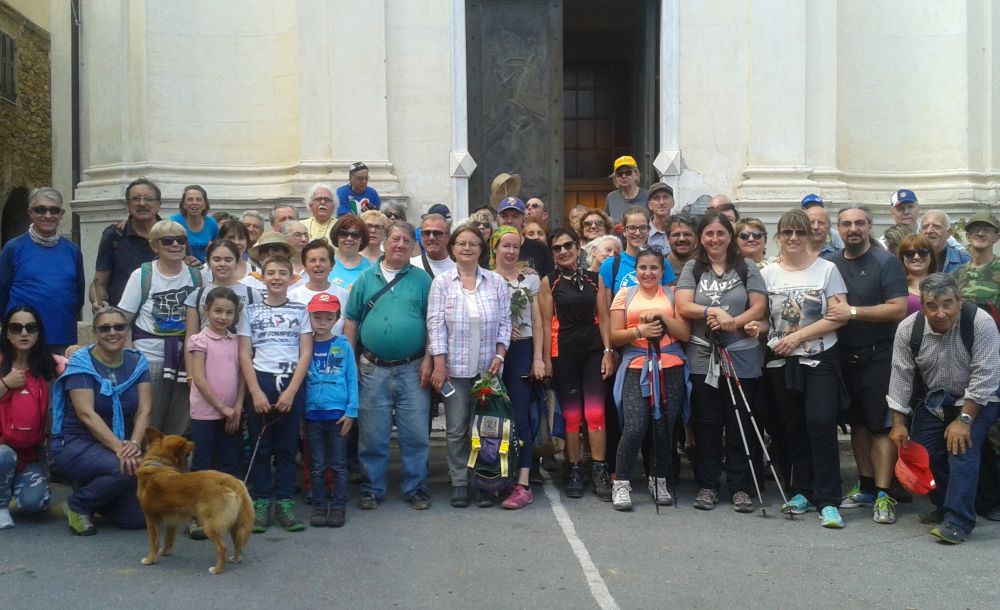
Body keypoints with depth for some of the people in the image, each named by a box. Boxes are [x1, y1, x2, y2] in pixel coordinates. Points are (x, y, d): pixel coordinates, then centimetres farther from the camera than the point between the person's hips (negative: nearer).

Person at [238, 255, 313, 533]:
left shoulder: (300, 311, 6)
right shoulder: (251, 311, 7)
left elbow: (306, 353, 2)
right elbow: (244, 354, 2)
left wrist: (290, 391, -8)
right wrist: (256, 392, -8)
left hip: (292, 384, 0)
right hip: (260, 382, 0)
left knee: (287, 447, 5)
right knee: (260, 447, 4)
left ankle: (284, 503, 10)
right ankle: (260, 504, 10)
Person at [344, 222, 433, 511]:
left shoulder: (422, 279, 4)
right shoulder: (366, 278, 7)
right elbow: (351, 322, 7)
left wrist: (428, 359, -6)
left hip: (412, 369, -1)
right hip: (373, 369, 1)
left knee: (415, 433, 3)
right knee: (372, 434, 7)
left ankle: (416, 488, 17)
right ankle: (372, 488, 20)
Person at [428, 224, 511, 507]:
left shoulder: (496, 282, 6)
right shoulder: (442, 282, 2)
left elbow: (505, 322, 7)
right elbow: (435, 324, -2)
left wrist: (500, 355, -3)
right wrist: (439, 364, -8)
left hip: (488, 367, 1)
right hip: (455, 367, -1)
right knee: (456, 429, 2)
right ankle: (459, 484, 12)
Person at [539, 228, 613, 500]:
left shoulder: (594, 279, 8)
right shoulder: (549, 281, 3)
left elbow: (603, 317, 6)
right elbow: (546, 322, 0)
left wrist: (608, 351, -1)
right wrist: (546, 360, -4)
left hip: (593, 352, 1)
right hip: (564, 354, -1)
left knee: (595, 413, -5)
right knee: (571, 415, 3)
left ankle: (600, 473, 3)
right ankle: (574, 472, 13)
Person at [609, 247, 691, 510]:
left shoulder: (672, 295, 11)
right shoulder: (625, 294, 11)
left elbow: (685, 334, 3)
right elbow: (614, 336, 5)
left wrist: (662, 316, -11)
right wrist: (639, 331, -12)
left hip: (670, 369, 1)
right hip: (635, 368, -1)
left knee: (664, 427, 0)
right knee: (634, 427, -14)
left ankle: (659, 481, 19)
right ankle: (621, 483, 0)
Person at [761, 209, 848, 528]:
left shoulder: (827, 269, -1)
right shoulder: (768, 273, 7)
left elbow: (838, 317, -8)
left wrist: (797, 337, -14)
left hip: (820, 360, -3)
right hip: (781, 361, 3)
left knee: (820, 423, -14)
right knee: (794, 427, 10)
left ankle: (828, 501, -7)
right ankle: (803, 492, 22)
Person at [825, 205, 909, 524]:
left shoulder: (886, 262, -5)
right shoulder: (830, 264, 10)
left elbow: (899, 308, -15)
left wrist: (853, 312, -19)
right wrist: (831, 313, -2)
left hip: (878, 356, -5)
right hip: (844, 357, 5)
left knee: (881, 424, -5)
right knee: (858, 423, 12)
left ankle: (883, 495, -3)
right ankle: (866, 487, 22)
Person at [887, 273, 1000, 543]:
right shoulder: (908, 329, -14)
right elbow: (901, 376, -9)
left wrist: (964, 420, -25)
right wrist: (898, 423, -10)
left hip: (975, 399, -4)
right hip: (934, 399, 4)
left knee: (961, 446, -23)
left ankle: (958, 521, -18)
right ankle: (944, 505, 22)